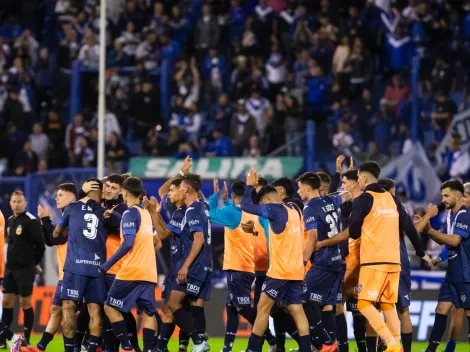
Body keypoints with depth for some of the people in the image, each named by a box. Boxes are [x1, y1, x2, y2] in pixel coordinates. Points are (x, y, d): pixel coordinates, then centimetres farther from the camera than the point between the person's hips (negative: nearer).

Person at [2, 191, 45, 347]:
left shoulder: (31, 221, -11)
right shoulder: (9, 221, 12)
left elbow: (40, 244, -12)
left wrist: (34, 263, -3)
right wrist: (11, 261, 14)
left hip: (25, 269, -7)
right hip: (10, 268, 7)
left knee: (25, 302, -3)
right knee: (7, 301, 6)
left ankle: (26, 340, 3)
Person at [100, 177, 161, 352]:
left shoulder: (130, 213, -9)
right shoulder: (146, 213, 15)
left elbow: (128, 243, -19)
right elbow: (156, 242, 23)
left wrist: (108, 264, -17)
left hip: (131, 272, -7)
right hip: (149, 273, 8)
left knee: (110, 307, 1)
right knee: (148, 313, 5)